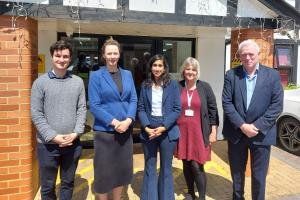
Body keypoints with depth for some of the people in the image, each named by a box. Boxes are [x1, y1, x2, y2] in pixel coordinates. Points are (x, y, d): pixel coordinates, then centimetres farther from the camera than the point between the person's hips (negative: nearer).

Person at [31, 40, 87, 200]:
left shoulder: (78, 82, 3)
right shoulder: (40, 82, -3)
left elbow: (82, 109, 2)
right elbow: (36, 114, -7)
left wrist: (76, 133, -10)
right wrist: (53, 136, -14)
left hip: (73, 143, 2)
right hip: (48, 144, -1)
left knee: (68, 182, 18)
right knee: (47, 186, 14)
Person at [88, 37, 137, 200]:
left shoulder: (127, 74, 7)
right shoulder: (96, 76, -5)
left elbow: (133, 100, 4)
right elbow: (94, 106, -10)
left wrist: (128, 120, -13)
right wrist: (114, 122, -18)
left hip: (126, 130, 4)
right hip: (104, 131, -4)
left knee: (122, 168, 16)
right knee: (104, 170, 7)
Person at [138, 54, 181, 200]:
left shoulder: (172, 84, -1)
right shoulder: (145, 85, 5)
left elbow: (177, 109, -5)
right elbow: (141, 108, 1)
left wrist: (163, 127, -14)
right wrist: (146, 127, -12)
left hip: (167, 131, -1)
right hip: (148, 131, 2)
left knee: (166, 168, 11)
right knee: (149, 167, 11)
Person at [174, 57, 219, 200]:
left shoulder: (204, 87, -1)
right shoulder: (177, 87, 1)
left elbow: (213, 109, 0)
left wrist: (213, 132, -3)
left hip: (199, 132, -2)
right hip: (182, 131, 2)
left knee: (197, 165, -3)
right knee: (186, 164, 12)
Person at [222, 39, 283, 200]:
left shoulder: (272, 75, -2)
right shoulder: (231, 75, -1)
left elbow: (276, 105, -6)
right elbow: (226, 103, -6)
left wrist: (256, 126, -15)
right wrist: (242, 125, -15)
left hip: (261, 134, -1)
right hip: (236, 133, 1)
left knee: (259, 177, 11)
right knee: (237, 174, 17)